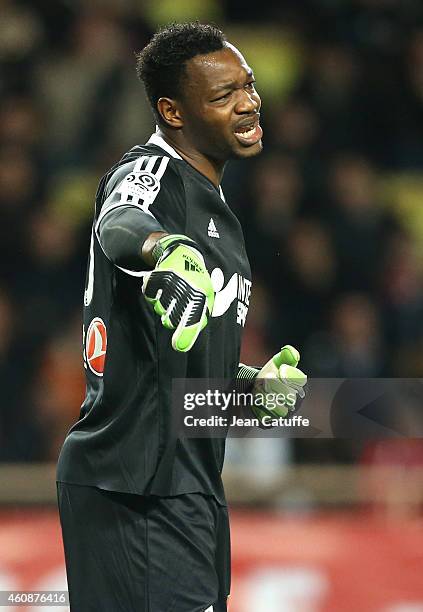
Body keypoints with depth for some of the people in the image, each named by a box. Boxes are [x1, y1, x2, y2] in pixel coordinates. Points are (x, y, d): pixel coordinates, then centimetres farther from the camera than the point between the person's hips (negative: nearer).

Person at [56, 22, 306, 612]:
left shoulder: (214, 207, 21)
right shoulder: (150, 172, -9)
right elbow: (120, 223, -36)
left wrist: (254, 382, 14)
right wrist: (167, 250, -58)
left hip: (192, 485, 10)